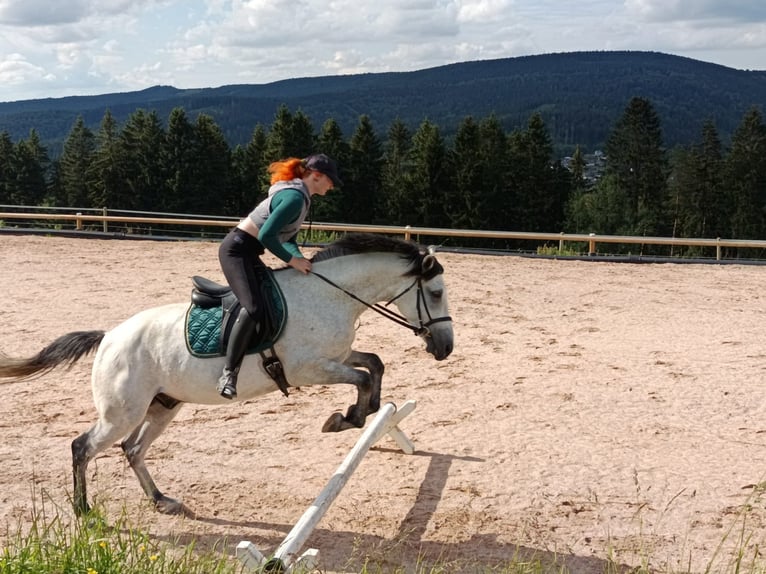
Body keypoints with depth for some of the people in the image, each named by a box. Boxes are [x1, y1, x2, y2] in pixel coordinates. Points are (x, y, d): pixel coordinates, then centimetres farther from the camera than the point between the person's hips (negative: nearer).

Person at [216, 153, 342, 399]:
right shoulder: (294, 197, -18)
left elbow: (288, 239, 17)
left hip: (248, 252, 11)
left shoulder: (301, 197, 14)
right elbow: (266, 235, -25)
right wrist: (292, 260, -16)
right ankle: (229, 373, -22)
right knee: (253, 308, -25)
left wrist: (300, 259, 0)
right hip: (236, 249, -11)